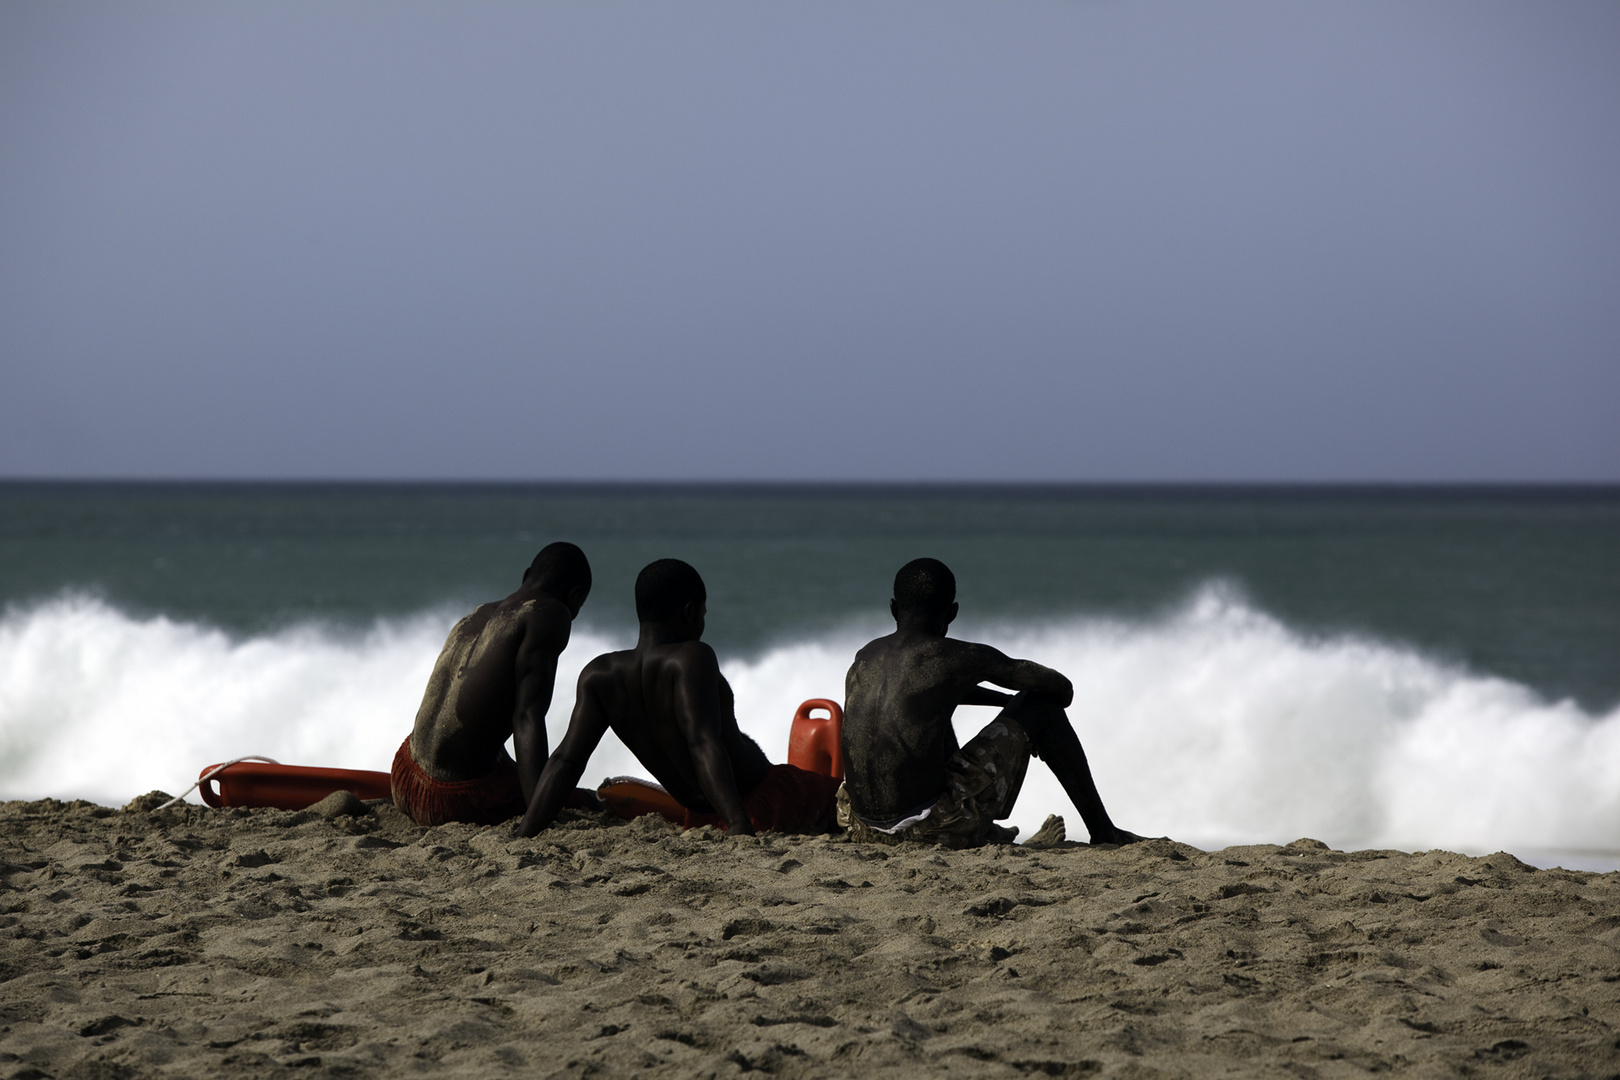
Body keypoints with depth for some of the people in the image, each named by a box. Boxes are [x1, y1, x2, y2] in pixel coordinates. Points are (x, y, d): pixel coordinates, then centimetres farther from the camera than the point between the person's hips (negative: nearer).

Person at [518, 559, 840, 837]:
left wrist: (525, 834, -17)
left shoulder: (599, 676, -7)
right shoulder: (692, 658, -25)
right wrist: (739, 824, -46)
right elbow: (704, 745, -37)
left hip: (697, 807, 7)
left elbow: (565, 760, -14)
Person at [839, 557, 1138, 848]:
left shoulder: (864, 658, 11)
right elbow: (1059, 686, 3)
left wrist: (1006, 700, 39)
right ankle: (1102, 830, 20)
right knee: (1042, 705, 10)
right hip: (936, 827, -6)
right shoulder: (960, 658, -7)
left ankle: (986, 833, 56)